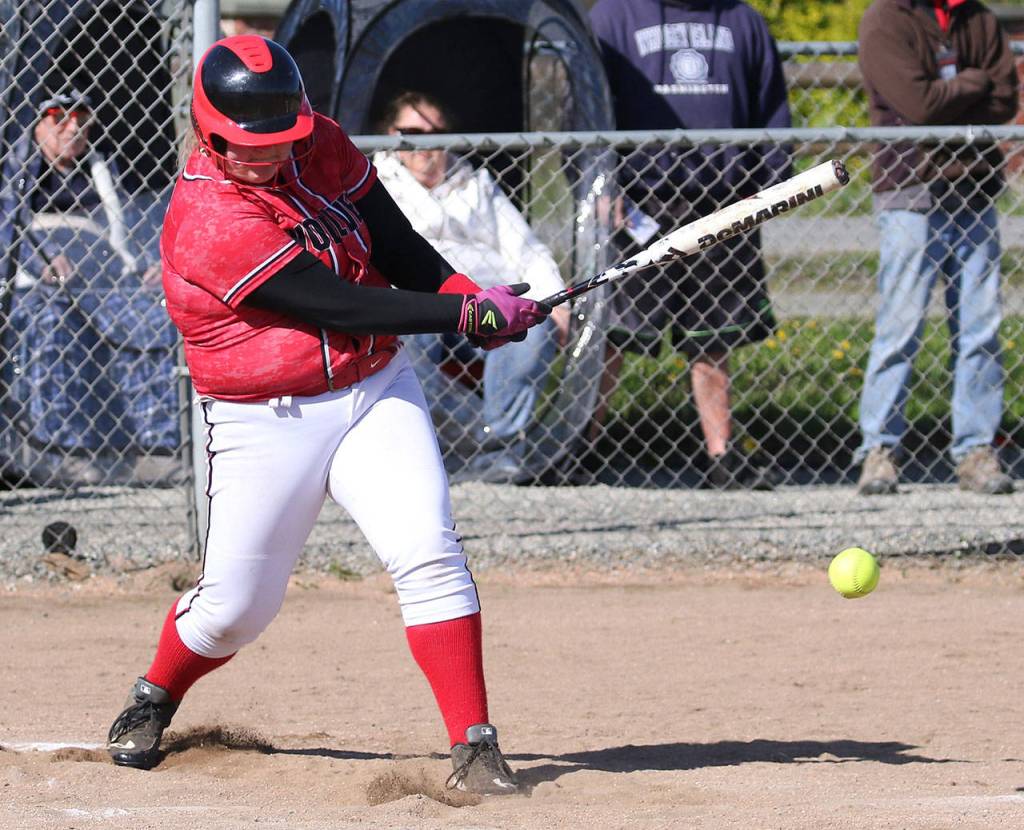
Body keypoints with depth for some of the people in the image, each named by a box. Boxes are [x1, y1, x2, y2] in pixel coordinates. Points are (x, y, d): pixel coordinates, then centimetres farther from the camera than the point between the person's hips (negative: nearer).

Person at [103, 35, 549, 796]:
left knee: (428, 553, -15)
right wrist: (472, 313, -23)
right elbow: (339, 307, -24)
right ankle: (153, 700, 34)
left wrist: (467, 294, -13)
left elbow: (395, 243, 7)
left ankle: (475, 746, -15)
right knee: (237, 604, 2)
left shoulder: (323, 148, -2)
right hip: (267, 425, -4)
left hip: (378, 392, 4)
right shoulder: (209, 225, -23)